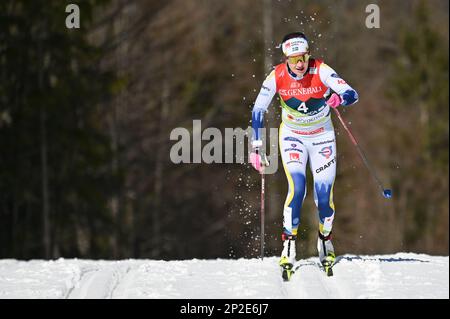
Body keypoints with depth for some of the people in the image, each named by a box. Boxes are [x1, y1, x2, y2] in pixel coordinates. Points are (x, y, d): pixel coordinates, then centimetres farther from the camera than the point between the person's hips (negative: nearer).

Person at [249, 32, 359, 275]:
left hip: (322, 138, 0)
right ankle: (289, 244, -12)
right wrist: (256, 148, -15)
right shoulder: (277, 76, -19)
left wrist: (339, 98, -53)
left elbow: (352, 94, -29)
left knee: (324, 195, -5)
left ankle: (325, 241, 22)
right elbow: (258, 111, -11)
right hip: (292, 137, 0)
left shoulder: (321, 71, -23)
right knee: (297, 188, -22)